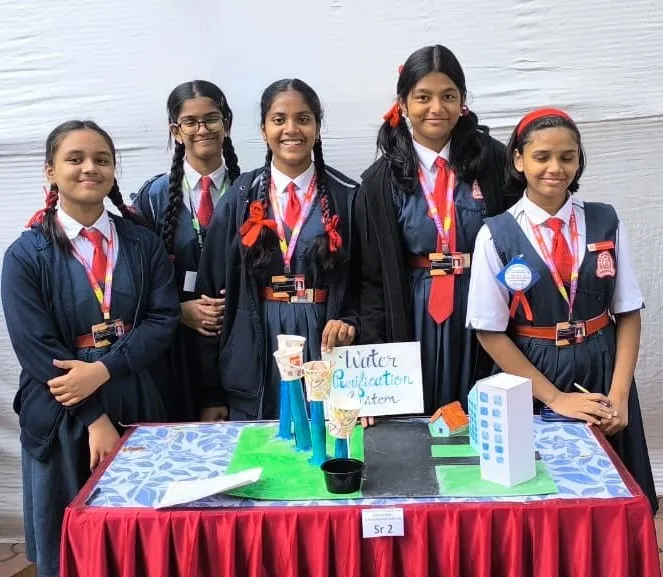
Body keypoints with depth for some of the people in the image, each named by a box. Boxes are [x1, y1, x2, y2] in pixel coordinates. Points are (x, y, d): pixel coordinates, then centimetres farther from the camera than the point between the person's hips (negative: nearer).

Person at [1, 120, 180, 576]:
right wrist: (95, 419, -14)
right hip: (64, 415, -2)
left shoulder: (143, 243, 5)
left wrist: (103, 369, -18)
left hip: (140, 404, 2)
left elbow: (163, 317, -4)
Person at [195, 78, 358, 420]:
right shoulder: (241, 198, 2)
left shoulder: (346, 196, 1)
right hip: (255, 353, 1)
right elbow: (214, 288, 2)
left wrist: (350, 321, -14)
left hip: (324, 343, 0)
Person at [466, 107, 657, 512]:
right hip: (530, 380, -2)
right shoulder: (496, 235, -8)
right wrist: (555, 398, -10)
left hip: (602, 374, 2)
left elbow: (628, 313, 1)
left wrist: (618, 395, -8)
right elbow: (491, 332, -7)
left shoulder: (606, 223, -1)